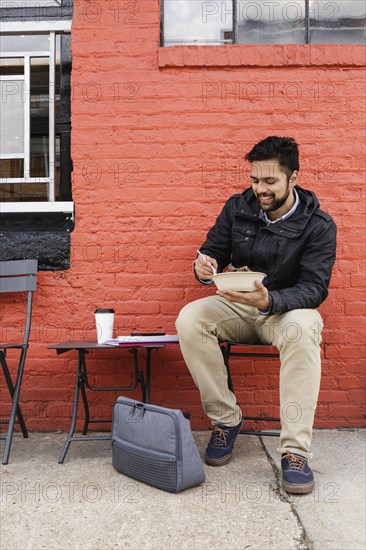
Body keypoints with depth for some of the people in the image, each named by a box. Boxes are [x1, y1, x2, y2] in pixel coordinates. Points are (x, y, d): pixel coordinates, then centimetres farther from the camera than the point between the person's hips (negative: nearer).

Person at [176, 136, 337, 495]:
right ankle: (226, 418, -12)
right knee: (189, 320, -26)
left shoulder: (318, 226, -10)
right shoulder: (238, 207, 0)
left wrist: (269, 300, -38)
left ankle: (295, 451, -32)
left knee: (303, 329, -38)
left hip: (286, 308, -3)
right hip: (238, 306, 3)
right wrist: (205, 268, -22)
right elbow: (214, 250, 5)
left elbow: (313, 289, -17)